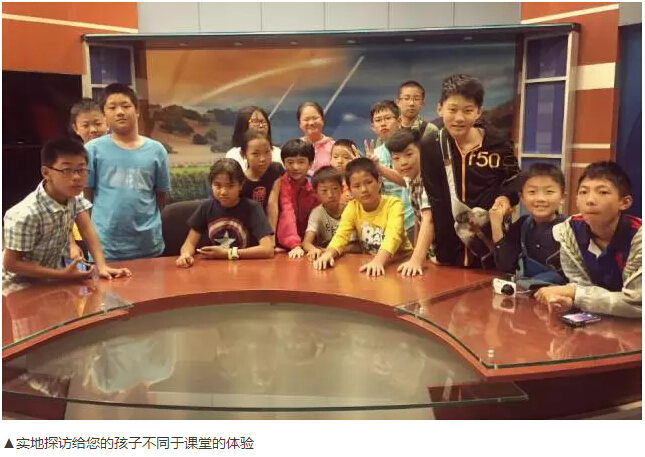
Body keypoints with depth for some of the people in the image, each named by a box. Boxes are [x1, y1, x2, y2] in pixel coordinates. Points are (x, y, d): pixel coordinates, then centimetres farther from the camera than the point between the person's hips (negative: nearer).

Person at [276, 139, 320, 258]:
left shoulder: (313, 187, 4)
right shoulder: (282, 183, -9)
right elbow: (287, 214, -20)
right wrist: (295, 245, -30)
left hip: (305, 243, 4)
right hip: (284, 245, -4)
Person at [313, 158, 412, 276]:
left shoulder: (393, 204, -15)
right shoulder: (352, 207, -3)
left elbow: (393, 236, -29)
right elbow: (341, 235, -10)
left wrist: (379, 261, -46)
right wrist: (329, 253, -32)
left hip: (399, 260, -3)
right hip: (369, 261, 3)